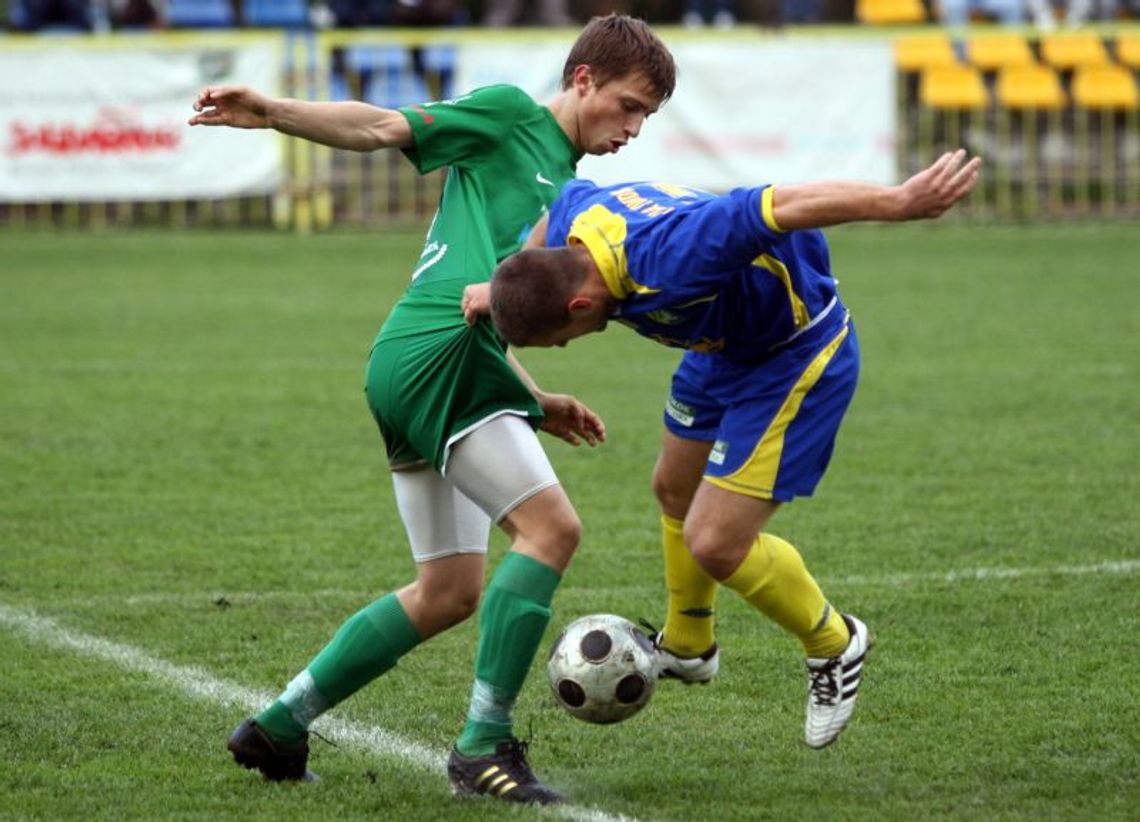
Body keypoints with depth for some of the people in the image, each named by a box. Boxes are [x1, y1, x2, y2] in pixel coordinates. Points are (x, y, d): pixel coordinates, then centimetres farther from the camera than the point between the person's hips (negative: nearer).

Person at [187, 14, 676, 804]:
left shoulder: (564, 184, 28)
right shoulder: (508, 115, 4)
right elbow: (384, 127, -6)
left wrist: (540, 404, 22)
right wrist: (274, 111, -20)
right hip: (437, 351, -10)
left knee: (449, 592, 12)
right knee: (551, 527, -17)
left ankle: (279, 727, 17)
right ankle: (486, 743, -16)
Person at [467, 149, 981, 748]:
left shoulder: (668, 260, -42)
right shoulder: (571, 221, -17)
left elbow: (791, 205, -45)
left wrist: (901, 201, -51)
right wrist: (505, 285, 3)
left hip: (797, 356, -9)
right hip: (724, 347, 9)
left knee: (715, 544, -12)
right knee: (676, 492, 26)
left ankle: (833, 646, 16)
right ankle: (686, 648, 52)